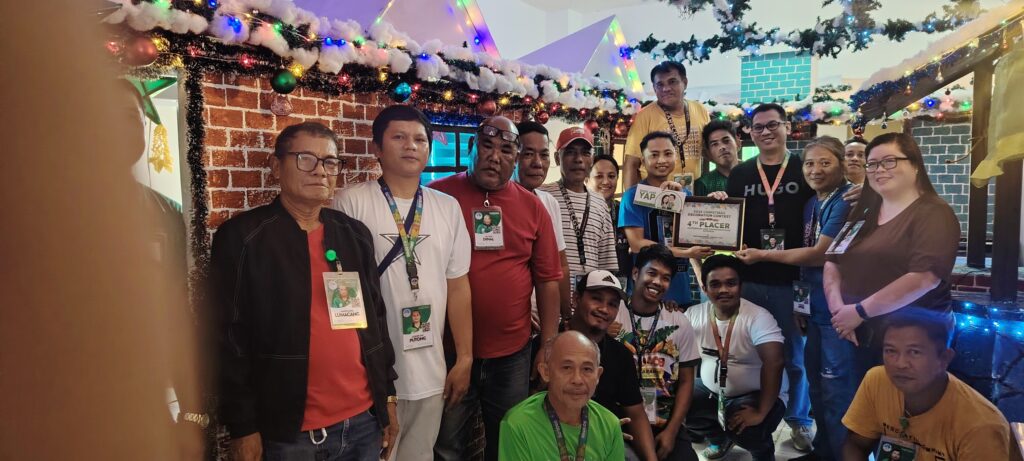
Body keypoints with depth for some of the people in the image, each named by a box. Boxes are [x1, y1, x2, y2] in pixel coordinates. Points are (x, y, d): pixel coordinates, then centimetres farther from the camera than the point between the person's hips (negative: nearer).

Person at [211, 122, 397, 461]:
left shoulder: (355, 234, 7)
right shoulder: (241, 237, -7)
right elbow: (230, 338, -8)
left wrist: (388, 395, 11)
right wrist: (243, 427, -9)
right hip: (289, 431, -4)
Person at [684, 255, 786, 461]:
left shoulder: (758, 317, -21)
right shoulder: (694, 314, -7)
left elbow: (774, 362, -30)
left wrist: (761, 413, -33)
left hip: (749, 396, -5)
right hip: (708, 391, 5)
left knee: (746, 431, -33)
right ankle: (719, 438, 16)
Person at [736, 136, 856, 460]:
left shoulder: (846, 201, -15)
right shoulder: (812, 204, 11)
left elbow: (820, 254, -20)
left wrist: (763, 256, -12)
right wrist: (801, 301, 12)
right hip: (816, 306, 9)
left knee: (837, 389, 0)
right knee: (817, 384, 19)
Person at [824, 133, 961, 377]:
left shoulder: (933, 214, -10)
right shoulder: (863, 212, 11)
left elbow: (925, 278, -23)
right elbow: (832, 262, 8)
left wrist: (861, 311, -21)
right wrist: (837, 307, -9)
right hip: (860, 337, 6)